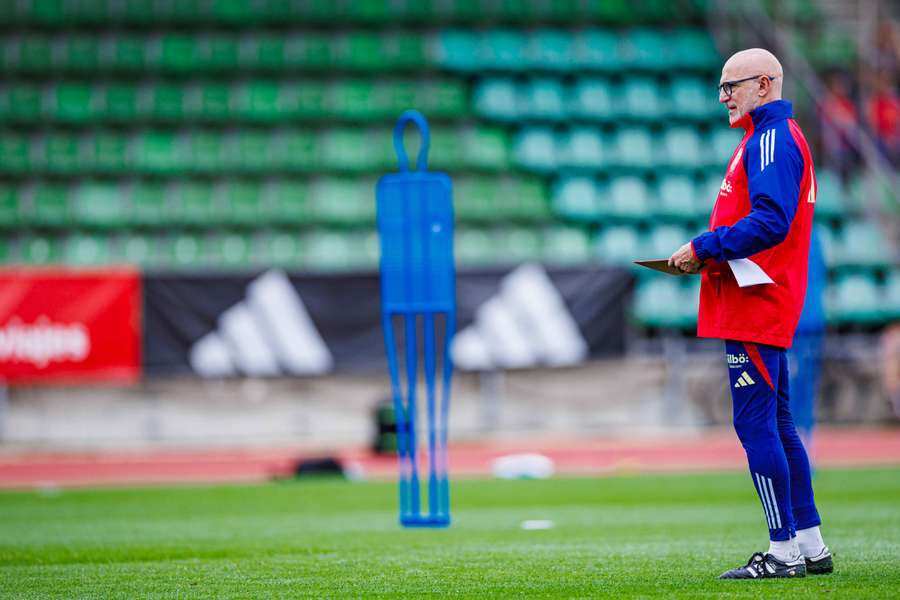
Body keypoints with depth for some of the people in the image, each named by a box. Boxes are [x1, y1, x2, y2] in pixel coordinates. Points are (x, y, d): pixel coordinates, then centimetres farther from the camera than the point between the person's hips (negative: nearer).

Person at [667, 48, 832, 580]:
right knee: (776, 422, 13)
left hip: (754, 304, -11)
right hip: (766, 304, 11)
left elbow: (769, 222, -24)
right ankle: (810, 547, 16)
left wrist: (703, 248, -17)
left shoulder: (772, 140, -12)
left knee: (755, 423, -10)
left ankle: (785, 551, -10)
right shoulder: (775, 137, 21)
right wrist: (711, 254, 12)